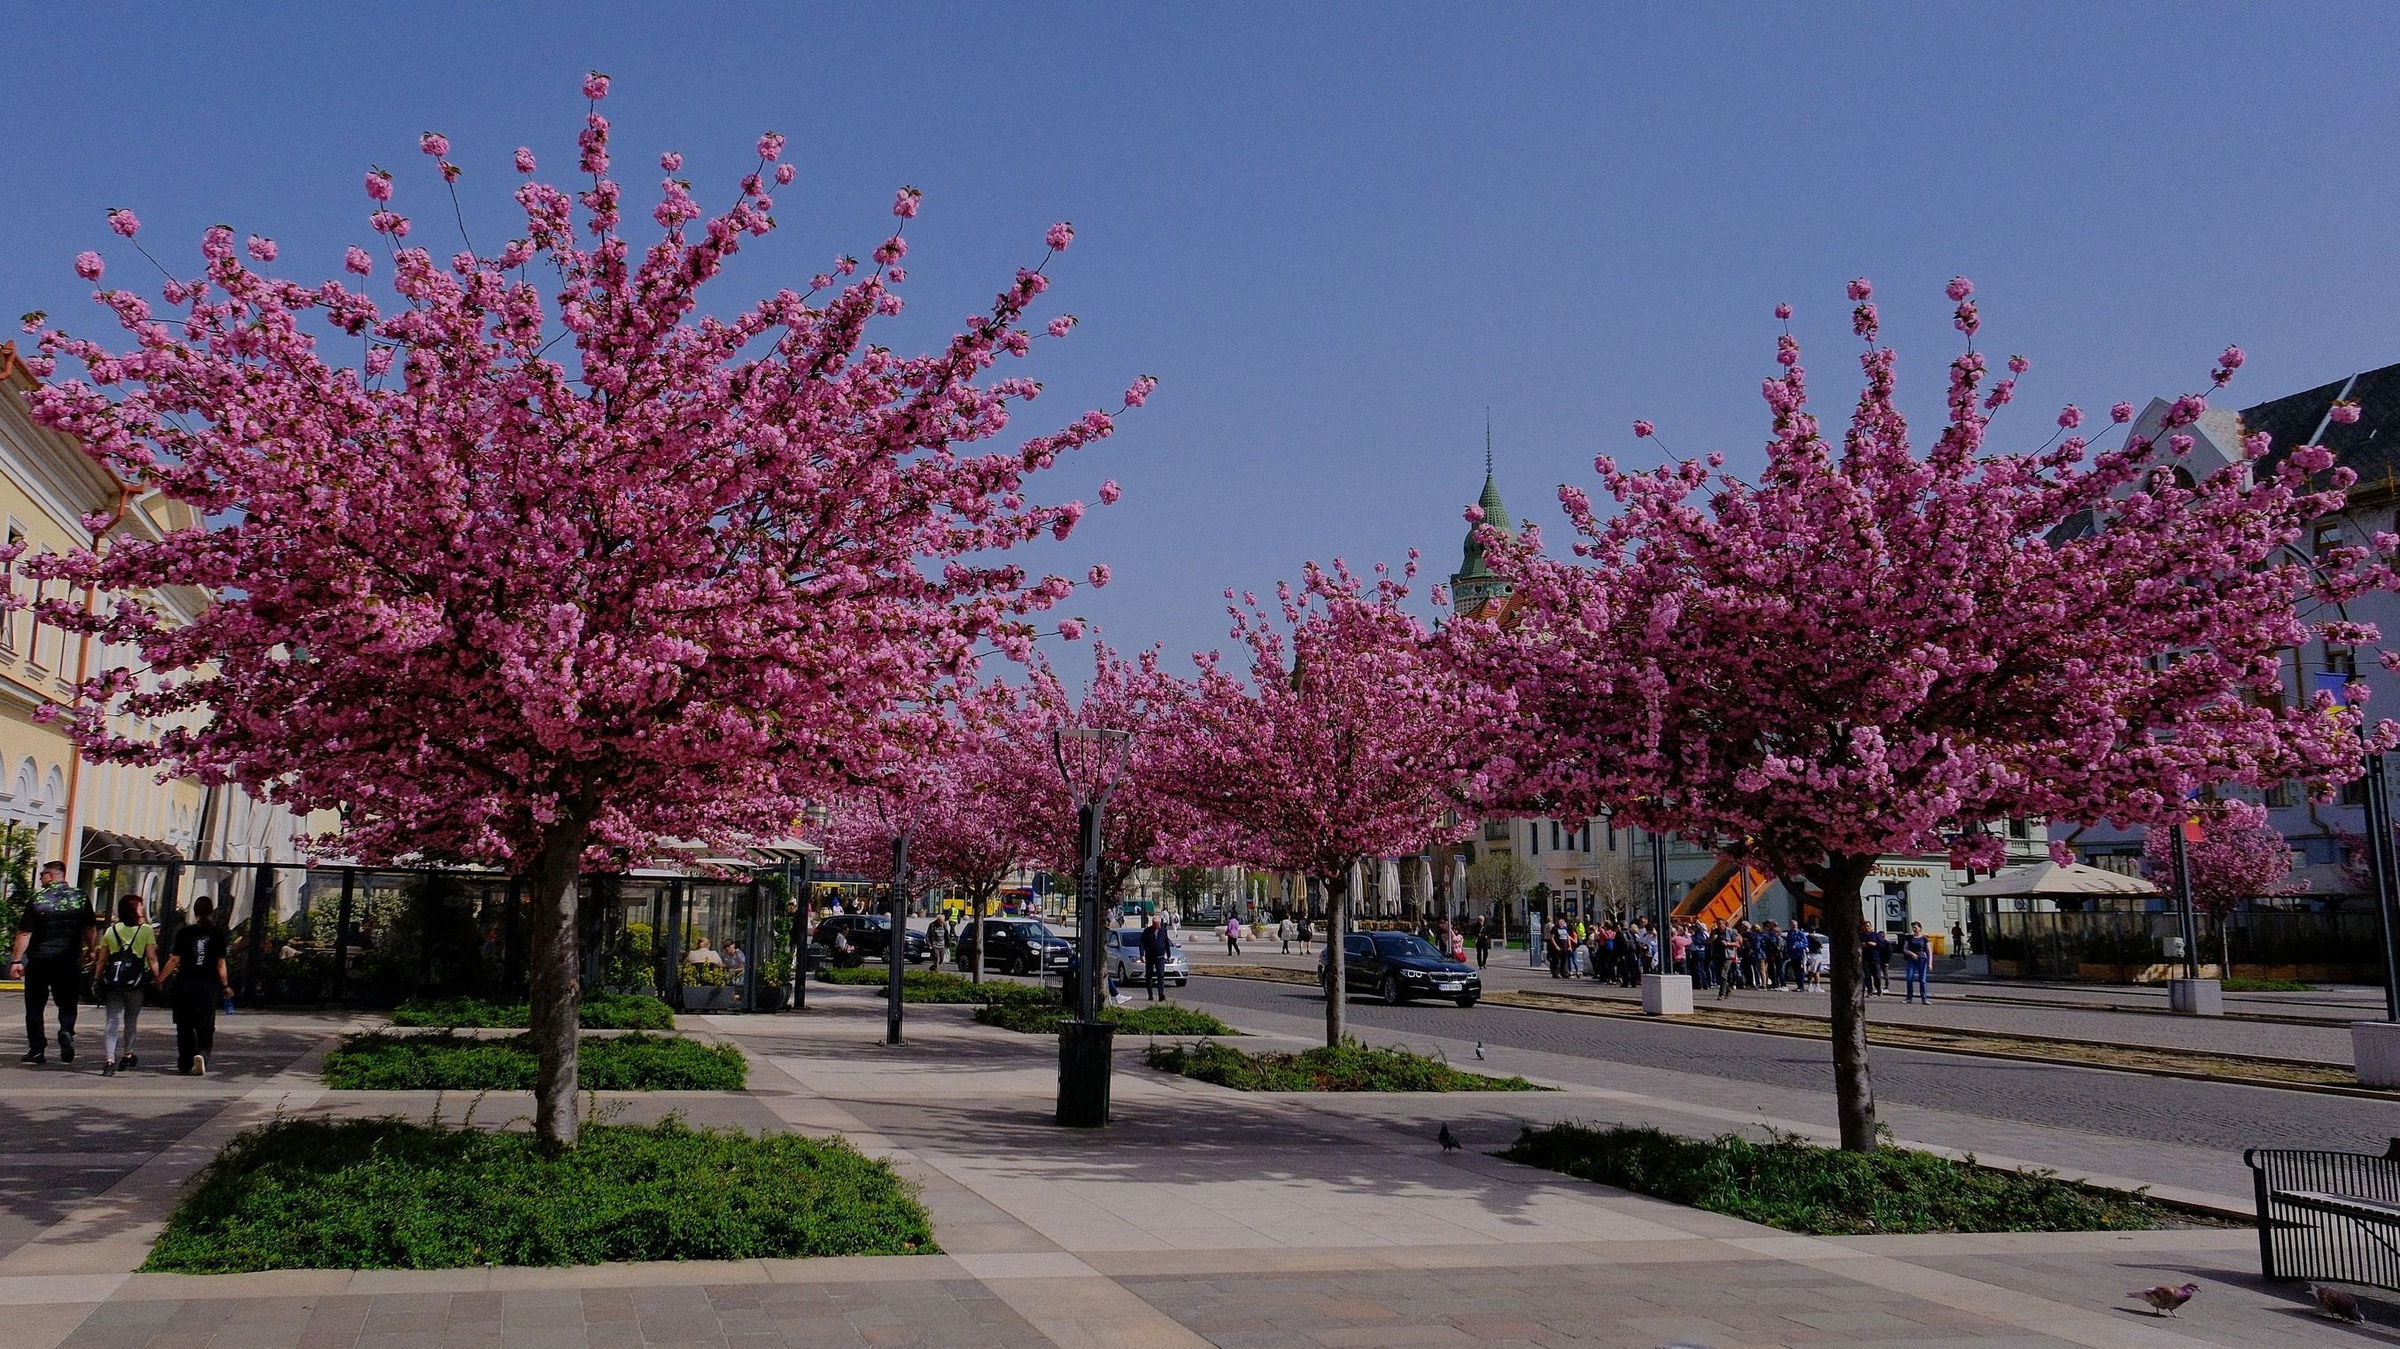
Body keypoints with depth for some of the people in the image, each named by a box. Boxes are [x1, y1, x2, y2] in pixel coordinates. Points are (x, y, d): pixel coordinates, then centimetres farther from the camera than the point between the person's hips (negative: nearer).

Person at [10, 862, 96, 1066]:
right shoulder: (80, 898, 1)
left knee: (35, 1005, 9)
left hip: (39, 959, -2)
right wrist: (89, 951, 18)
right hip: (69, 960, 2)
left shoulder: (37, 899, -7)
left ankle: (37, 1050, 8)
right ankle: (66, 1032, -16)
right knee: (67, 1003, 11)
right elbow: (89, 929, 5)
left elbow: (24, 933, -7)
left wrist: (16, 960, -3)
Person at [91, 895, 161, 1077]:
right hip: (136, 981, -2)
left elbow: (101, 960, 8)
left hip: (113, 981, 2)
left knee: (112, 1020, -1)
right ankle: (127, 1055, 25)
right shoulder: (146, 930, -1)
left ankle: (109, 1059, -15)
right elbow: (151, 958, -5)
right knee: (131, 1020, 15)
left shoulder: (110, 930, 8)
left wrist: (96, 979, 17)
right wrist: (157, 977, 3)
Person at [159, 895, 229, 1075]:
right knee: (205, 1027, 4)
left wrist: (160, 978, 8)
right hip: (208, 985, 0)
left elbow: (175, 960, -3)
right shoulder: (217, 934, -2)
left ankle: (185, 1064, 15)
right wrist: (225, 985, 9)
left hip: (185, 984, 1)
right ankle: (202, 1054, -21)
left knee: (185, 1026, 12)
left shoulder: (184, 932, -2)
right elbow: (220, 964, -1)